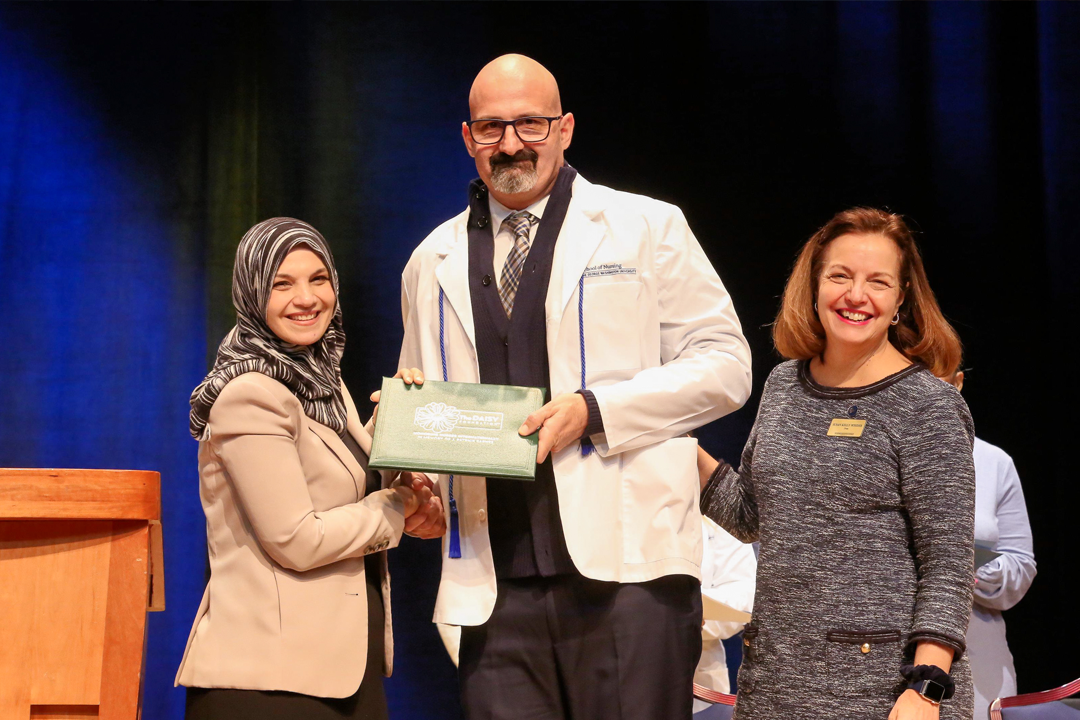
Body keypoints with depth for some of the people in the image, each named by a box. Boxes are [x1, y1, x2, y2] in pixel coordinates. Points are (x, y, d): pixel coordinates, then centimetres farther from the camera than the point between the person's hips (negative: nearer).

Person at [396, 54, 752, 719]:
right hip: (497, 584, 3)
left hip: (624, 566, -3)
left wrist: (593, 409, -10)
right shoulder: (434, 262, 19)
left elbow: (726, 365, 2)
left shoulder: (647, 228, 7)